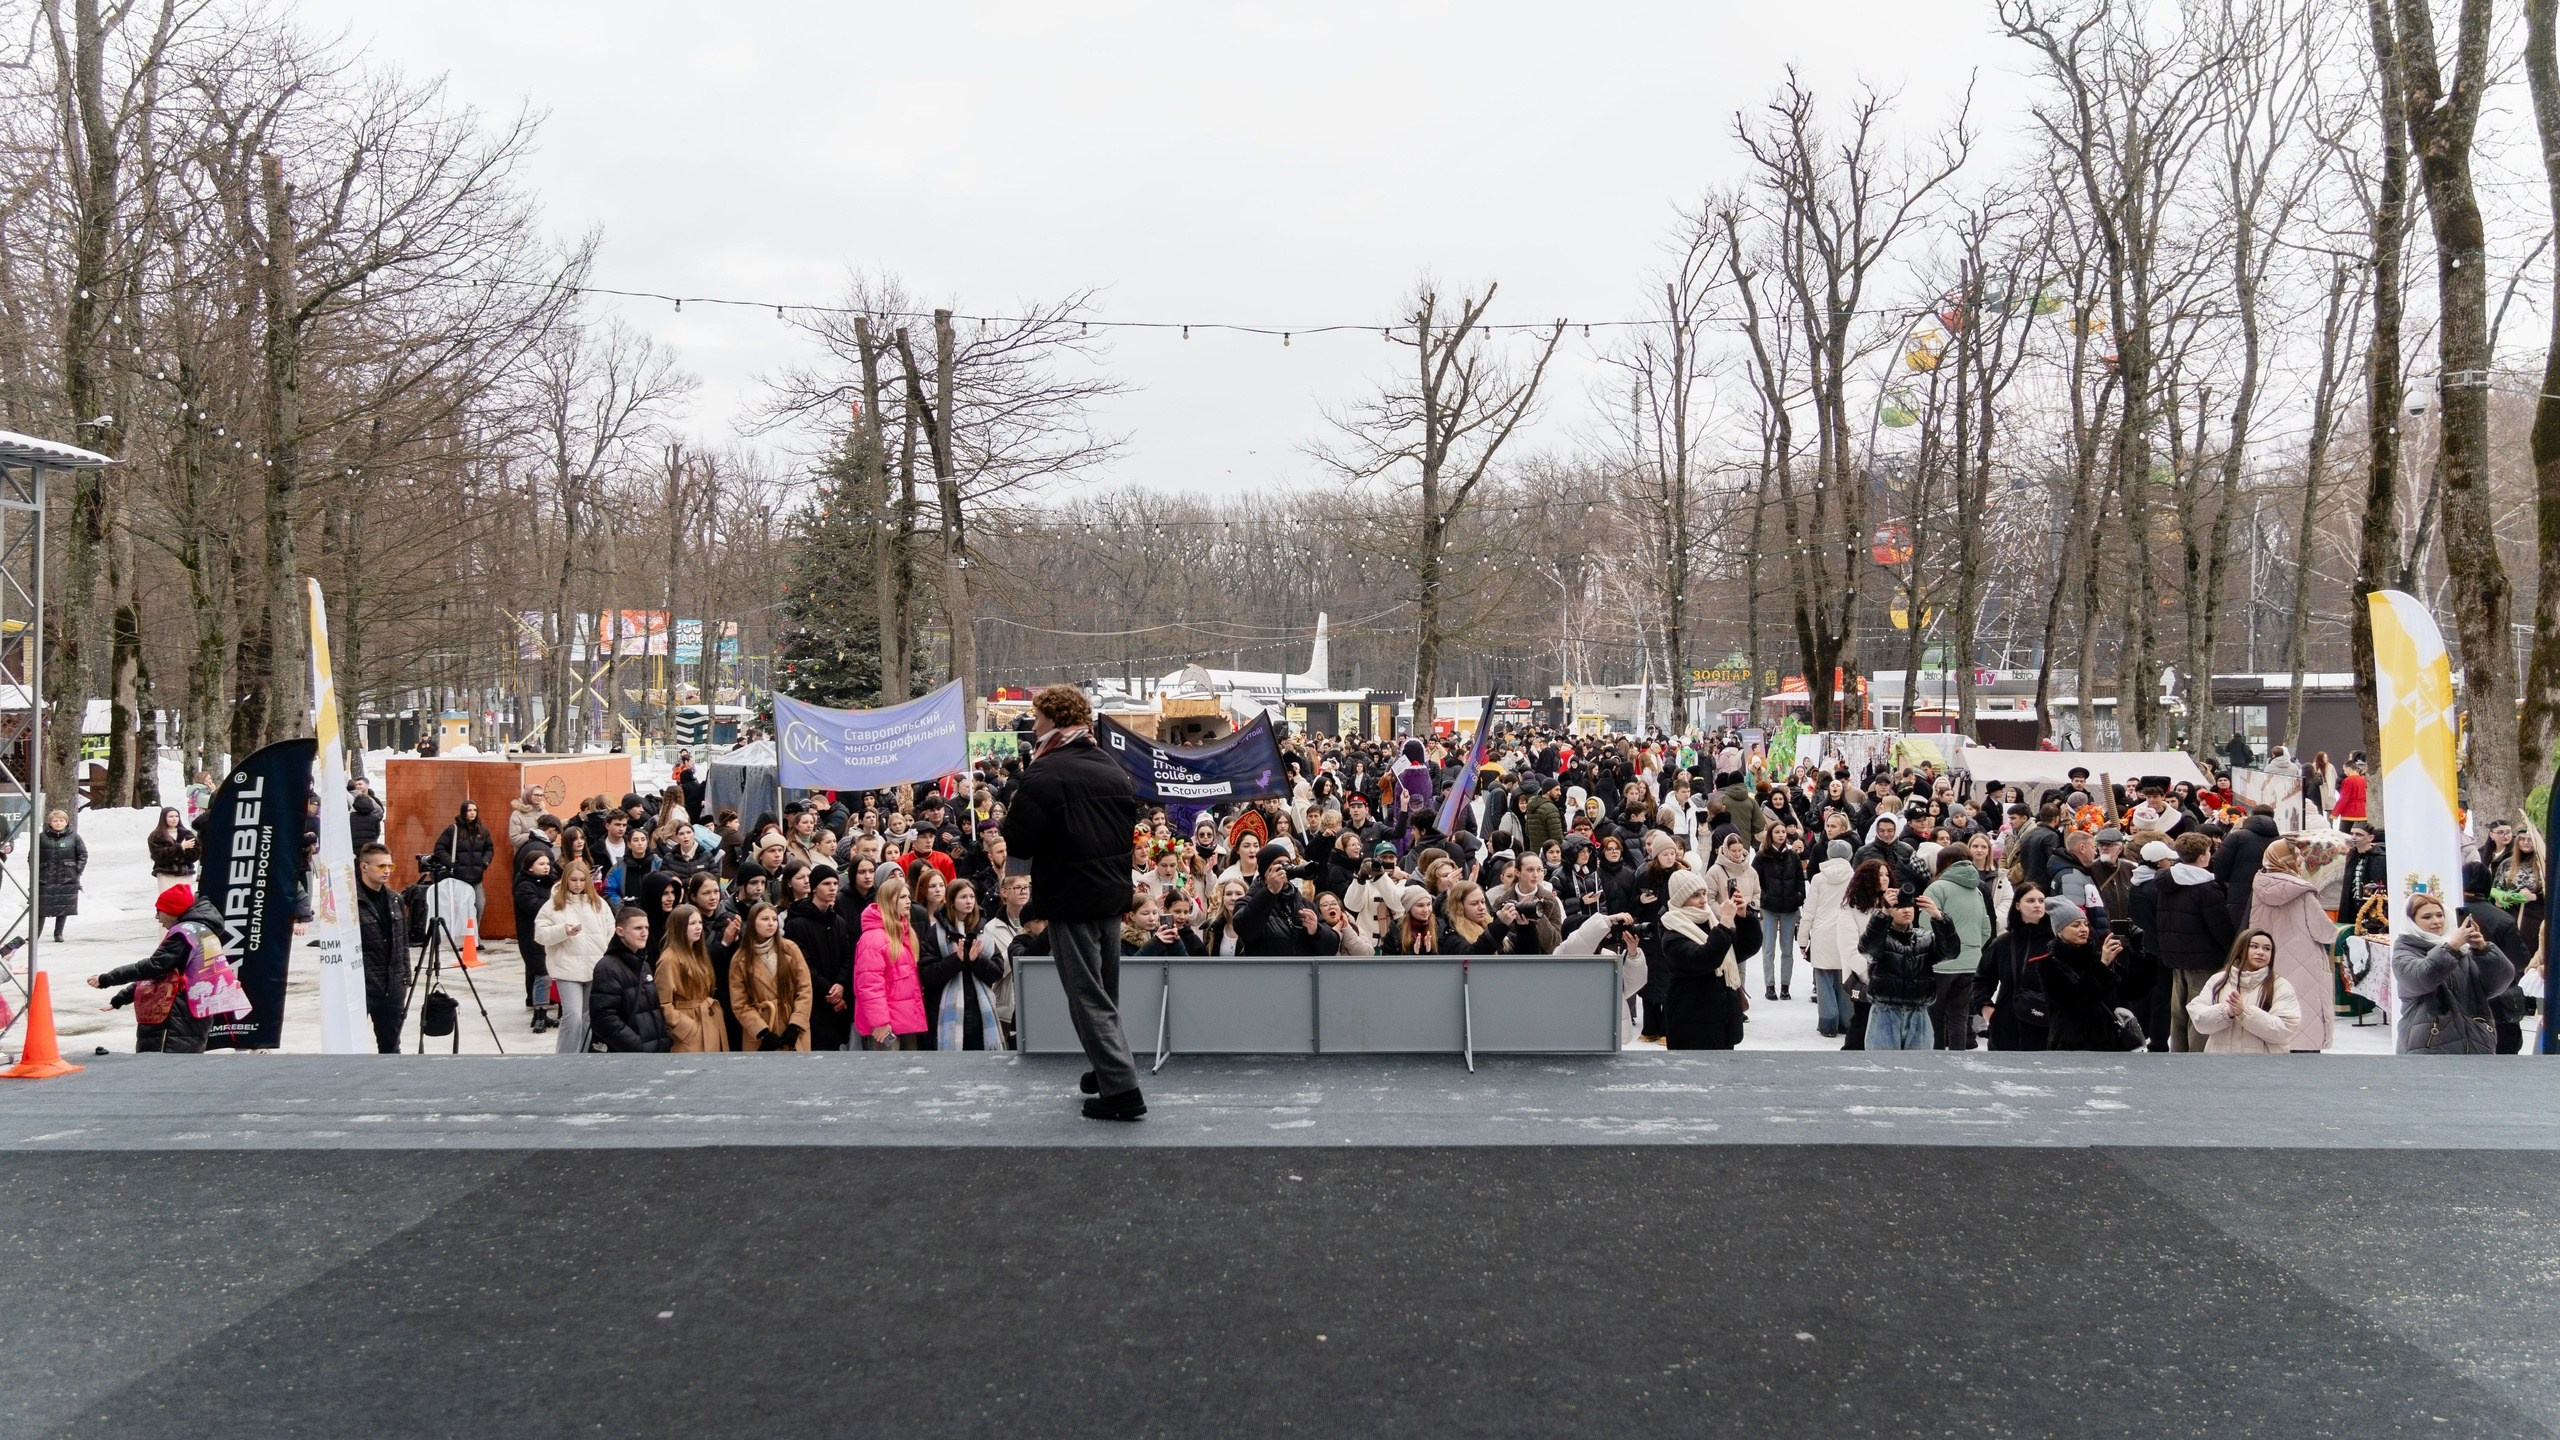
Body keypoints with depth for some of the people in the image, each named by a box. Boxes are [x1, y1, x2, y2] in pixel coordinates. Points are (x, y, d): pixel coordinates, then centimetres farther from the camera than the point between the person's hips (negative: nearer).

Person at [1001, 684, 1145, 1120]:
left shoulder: (1043, 774, -18)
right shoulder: (1113, 770, 7)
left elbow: (1018, 841, -18)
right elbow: (1131, 827, 15)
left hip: (1070, 899, -7)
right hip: (1112, 893, 7)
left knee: (1087, 996, -3)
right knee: (1105, 991, 21)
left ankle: (1122, 1089, -7)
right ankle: (1106, 1070, 32)